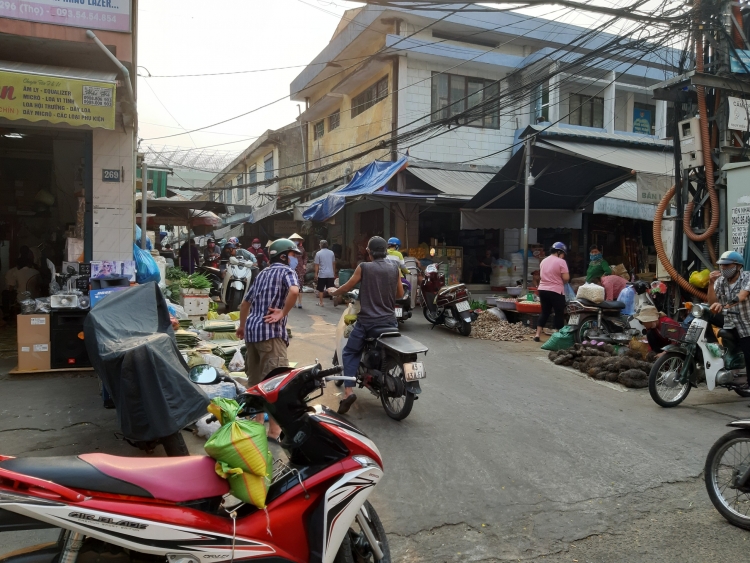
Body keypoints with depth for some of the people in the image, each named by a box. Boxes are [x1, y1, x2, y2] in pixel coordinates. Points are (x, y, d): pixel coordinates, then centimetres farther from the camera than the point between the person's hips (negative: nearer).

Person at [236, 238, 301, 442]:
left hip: (252, 330, 9)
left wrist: (242, 325, 41)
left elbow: (246, 301, 29)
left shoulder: (262, 273, 22)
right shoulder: (286, 271, -1)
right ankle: (274, 431, -8)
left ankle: (256, 423, 26)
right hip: (270, 331, -9)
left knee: (255, 380, 16)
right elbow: (294, 290, -25)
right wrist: (283, 313, -13)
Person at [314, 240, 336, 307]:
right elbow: (334, 263, 10)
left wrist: (316, 274, 0)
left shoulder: (318, 253, -6)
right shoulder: (331, 252, 4)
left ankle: (321, 302, 12)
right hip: (331, 274, 3)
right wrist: (334, 273, 19)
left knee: (320, 289, 9)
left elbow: (317, 265, -7)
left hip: (322, 274, -3)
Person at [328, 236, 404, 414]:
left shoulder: (364, 267, -7)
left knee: (349, 353, 8)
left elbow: (347, 288, 3)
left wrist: (334, 292, 23)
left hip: (367, 321, -3)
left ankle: (348, 391, -8)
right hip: (390, 321, 4)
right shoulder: (394, 268, 3)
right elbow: (400, 294, 13)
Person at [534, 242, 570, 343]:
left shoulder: (543, 261, 11)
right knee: (559, 313, 5)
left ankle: (537, 334, 7)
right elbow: (566, 278, -16)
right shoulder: (561, 262, -11)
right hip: (556, 291, -6)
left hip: (543, 289, 7)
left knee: (544, 312, 13)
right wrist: (562, 282, 5)